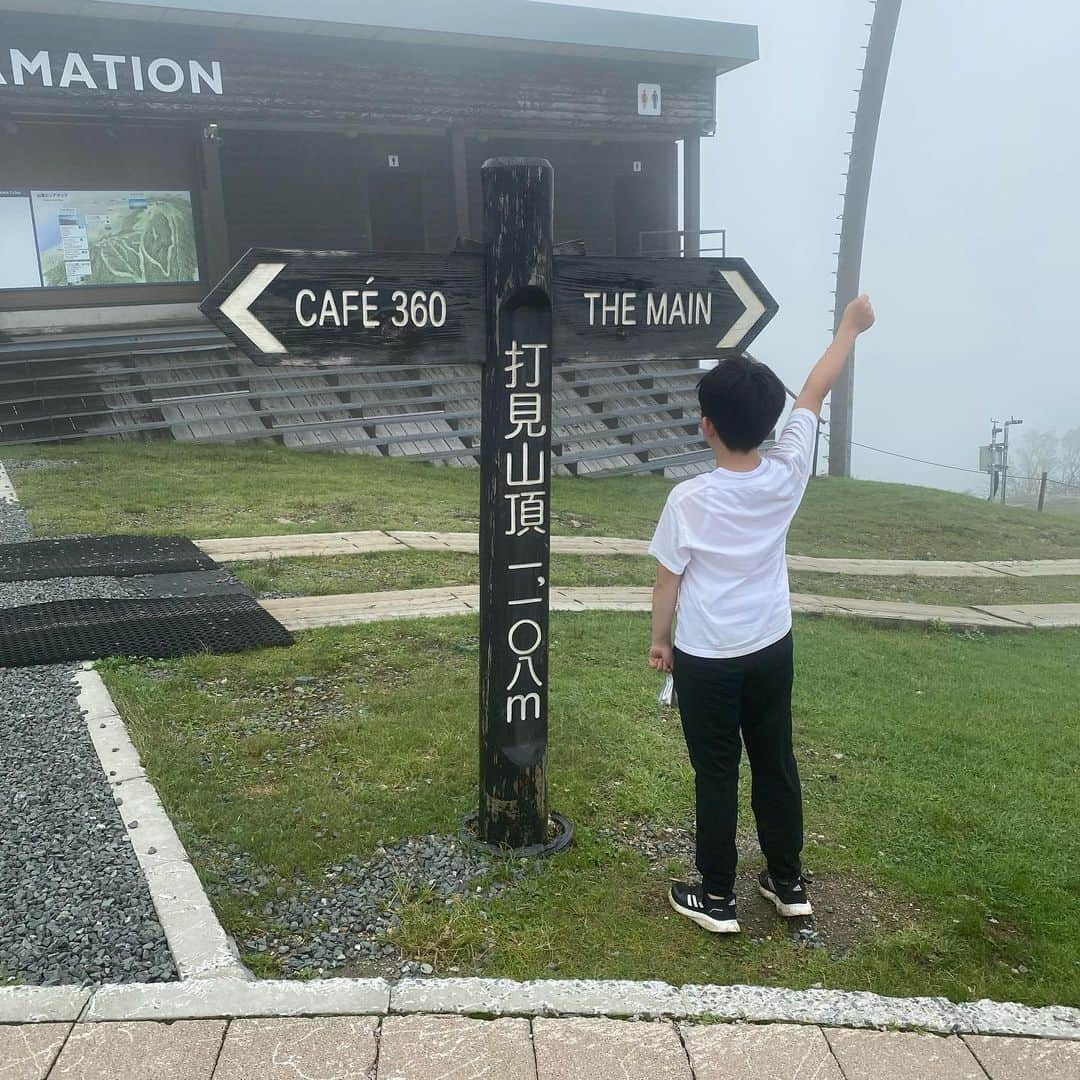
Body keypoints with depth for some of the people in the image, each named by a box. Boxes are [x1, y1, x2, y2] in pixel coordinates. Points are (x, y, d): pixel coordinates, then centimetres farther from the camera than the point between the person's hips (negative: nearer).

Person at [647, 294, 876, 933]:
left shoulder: (689, 500, -21)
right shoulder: (788, 474, -12)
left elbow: (669, 580, -10)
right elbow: (815, 394, 1)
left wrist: (660, 639, 7)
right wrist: (852, 326, 15)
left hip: (706, 659, -4)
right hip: (772, 649, 4)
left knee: (716, 775, 9)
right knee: (776, 765, 18)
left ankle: (717, 897, 22)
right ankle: (789, 882, 33)